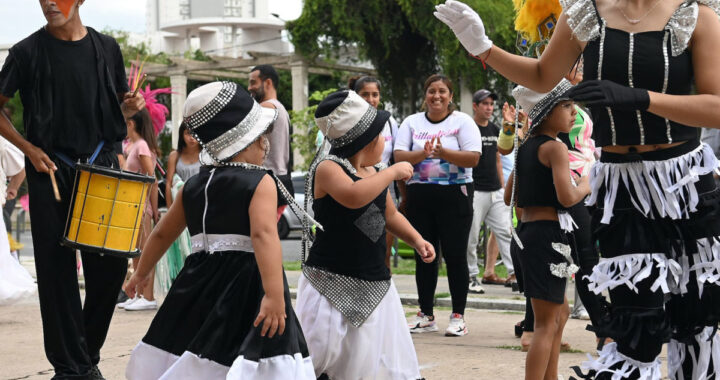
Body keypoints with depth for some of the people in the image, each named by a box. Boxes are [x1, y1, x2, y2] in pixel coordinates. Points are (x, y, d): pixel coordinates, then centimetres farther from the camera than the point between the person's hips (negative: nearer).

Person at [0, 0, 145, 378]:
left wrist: (131, 106, -6)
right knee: (57, 268, -2)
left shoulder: (106, 48, 6)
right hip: (50, 170, -2)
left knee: (112, 263, 2)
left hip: (102, 165, 2)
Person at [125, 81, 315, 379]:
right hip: (246, 285, -7)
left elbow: (162, 234, 22)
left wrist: (142, 273, 39)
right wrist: (275, 296, -32)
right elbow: (264, 235, -24)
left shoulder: (193, 185, 12)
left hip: (201, 287, 7)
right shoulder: (260, 182, -8)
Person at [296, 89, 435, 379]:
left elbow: (390, 214, 27)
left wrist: (416, 240, 11)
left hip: (374, 286, 7)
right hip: (331, 285, -7)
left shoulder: (373, 174, 10)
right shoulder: (328, 168, -13)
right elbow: (354, 196, -34)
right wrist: (393, 172, -21)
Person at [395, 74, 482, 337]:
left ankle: (458, 316, 2)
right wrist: (422, 154, -19)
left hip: (454, 195, -3)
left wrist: (444, 152, -23)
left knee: (455, 256, -4)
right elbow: (399, 156, 0)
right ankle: (425, 316, 15)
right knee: (424, 256, 6)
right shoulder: (412, 123, 11)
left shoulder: (462, 121, 3)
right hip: (420, 195, 3)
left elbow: (473, 157, -9)